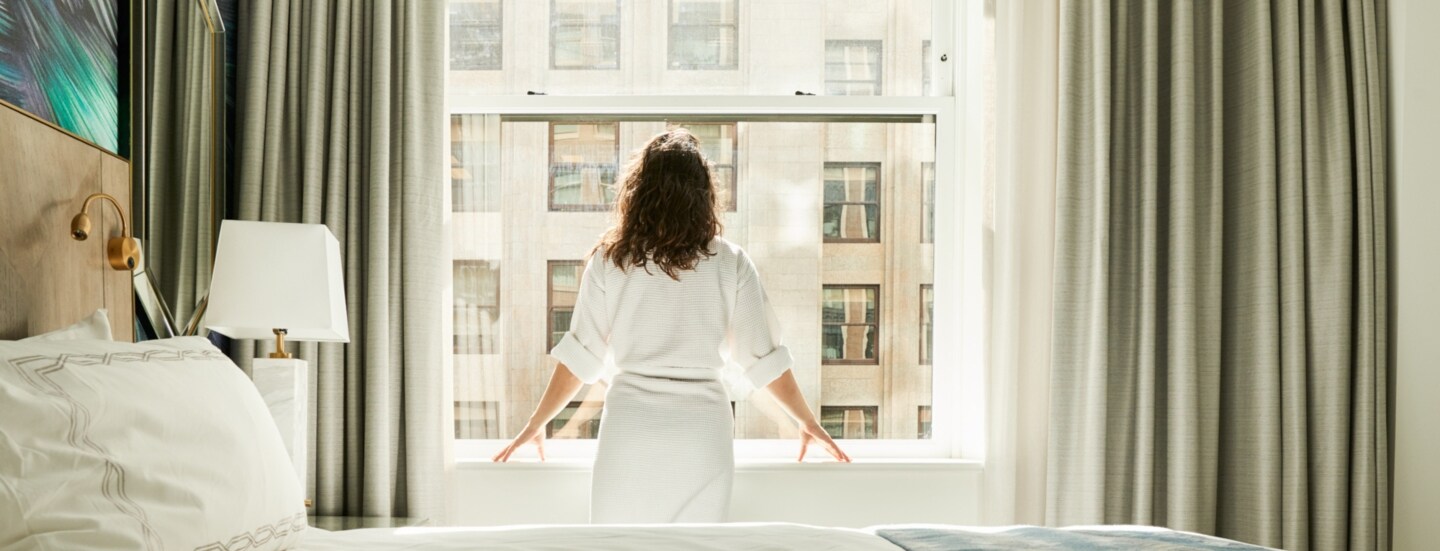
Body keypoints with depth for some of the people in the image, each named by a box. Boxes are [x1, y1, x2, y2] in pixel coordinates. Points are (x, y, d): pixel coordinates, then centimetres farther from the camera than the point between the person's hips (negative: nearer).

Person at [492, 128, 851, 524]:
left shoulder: (610, 260, -1)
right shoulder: (729, 263, -1)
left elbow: (580, 356, 1)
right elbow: (764, 359, 2)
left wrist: (536, 425, 13)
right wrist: (808, 424, 16)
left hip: (630, 425, 0)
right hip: (703, 429, 1)